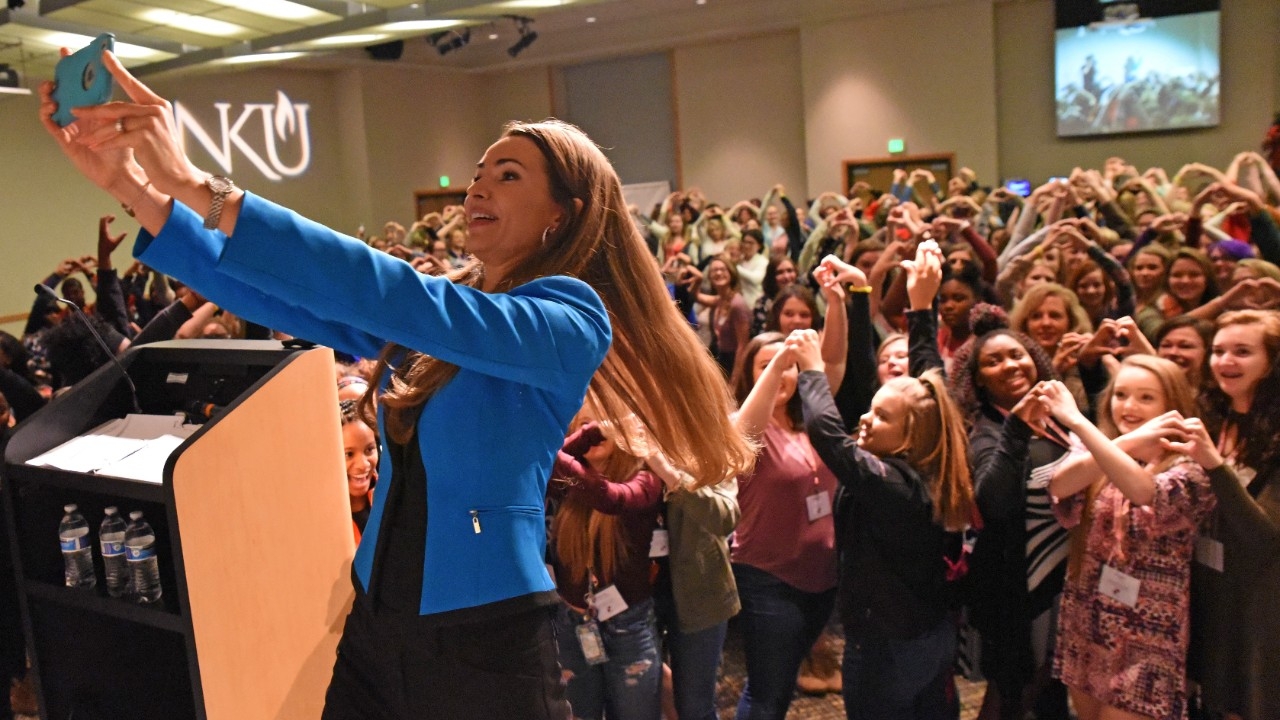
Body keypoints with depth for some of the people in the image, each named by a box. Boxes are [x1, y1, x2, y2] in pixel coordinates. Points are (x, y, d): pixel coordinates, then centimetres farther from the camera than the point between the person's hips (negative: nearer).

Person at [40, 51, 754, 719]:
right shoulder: (428, 313, 6)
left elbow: (399, 298, -29)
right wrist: (134, 187, -11)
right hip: (374, 625, 6)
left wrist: (199, 185, -29)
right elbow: (277, 298, 0)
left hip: (485, 638, -6)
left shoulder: (572, 321, -15)